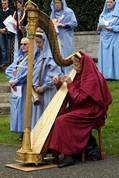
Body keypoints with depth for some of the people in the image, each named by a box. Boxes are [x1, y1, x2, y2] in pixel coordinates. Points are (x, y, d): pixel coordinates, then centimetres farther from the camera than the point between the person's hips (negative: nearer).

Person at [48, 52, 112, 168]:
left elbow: (78, 98, -22)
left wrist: (70, 84, -14)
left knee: (62, 121, -25)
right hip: (79, 110, 9)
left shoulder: (92, 79, -16)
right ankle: (55, 153, -9)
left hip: (90, 113, -9)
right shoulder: (80, 76, 13)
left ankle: (68, 156, -24)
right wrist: (59, 84, 3)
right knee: (55, 118, -6)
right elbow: (68, 94, 19)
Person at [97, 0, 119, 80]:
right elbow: (100, 25, 19)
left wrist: (112, 28, -21)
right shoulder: (103, 14, 16)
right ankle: (105, 74, 4)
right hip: (104, 39, 6)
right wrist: (99, 28, -2)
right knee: (104, 57, 2)